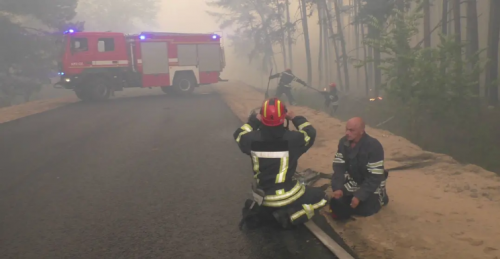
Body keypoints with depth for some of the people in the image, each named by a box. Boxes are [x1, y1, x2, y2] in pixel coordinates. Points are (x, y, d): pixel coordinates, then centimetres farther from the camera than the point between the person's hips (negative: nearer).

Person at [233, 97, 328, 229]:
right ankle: (288, 216, -3)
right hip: (286, 196, -4)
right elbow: (310, 134, 2)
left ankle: (257, 213, 9)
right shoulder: (292, 138, -20)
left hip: (263, 197, 4)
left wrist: (254, 120, 17)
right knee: (321, 197, 15)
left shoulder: (253, 139, -13)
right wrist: (295, 118, 12)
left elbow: (239, 134, 11)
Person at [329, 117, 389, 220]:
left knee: (364, 209, -15)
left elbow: (375, 177, -27)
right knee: (337, 202, -11)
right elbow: (338, 166, -10)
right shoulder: (344, 142, -12)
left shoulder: (374, 146, -29)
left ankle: (380, 196, 13)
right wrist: (338, 188, -24)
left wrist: (359, 196, -29)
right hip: (353, 180, 4)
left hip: (371, 183, -4)